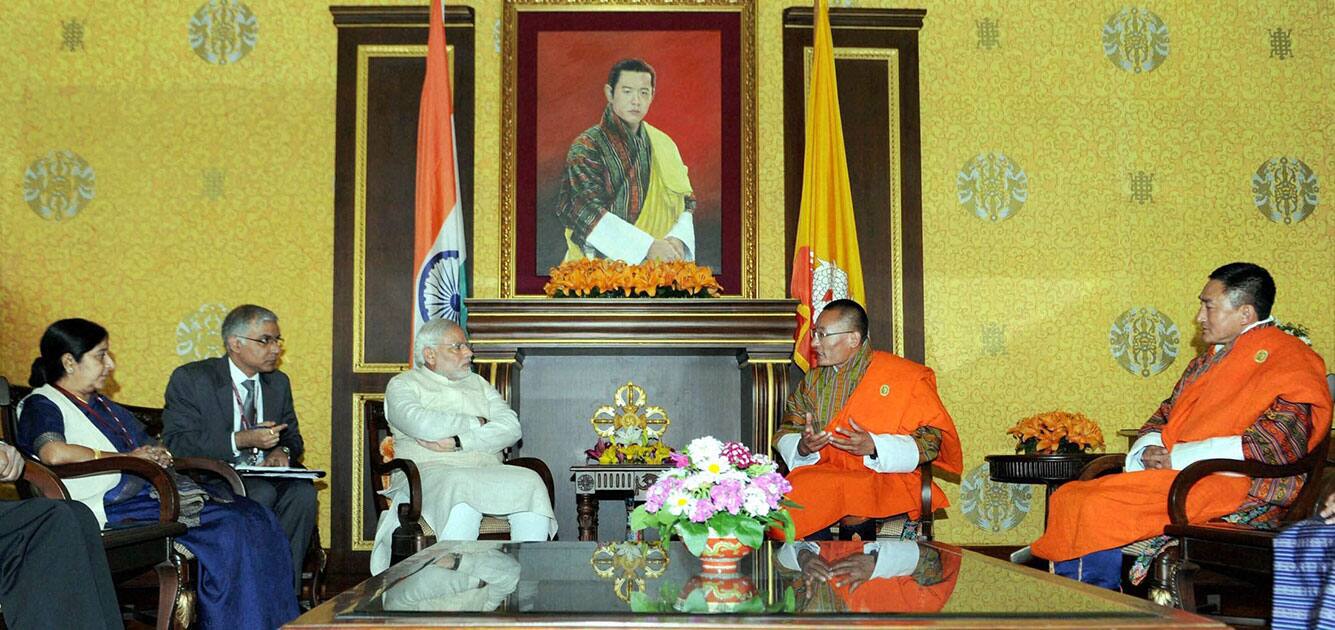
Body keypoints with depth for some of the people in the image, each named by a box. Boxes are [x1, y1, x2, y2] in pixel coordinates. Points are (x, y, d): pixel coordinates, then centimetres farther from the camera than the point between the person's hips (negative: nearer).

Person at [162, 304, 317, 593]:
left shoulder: (279, 382, 14)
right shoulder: (190, 379, -4)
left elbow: (293, 436, 20)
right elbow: (176, 444, -13)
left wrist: (283, 451, -7)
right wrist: (241, 440, -25)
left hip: (266, 478, 5)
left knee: (302, 492, -27)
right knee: (262, 493, -34)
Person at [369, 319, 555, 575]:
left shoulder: (479, 384, 25)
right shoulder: (403, 385, 13)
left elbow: (511, 428, 6)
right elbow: (421, 424, -12)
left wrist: (458, 443, -9)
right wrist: (475, 423, 0)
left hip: (489, 473, 4)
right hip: (430, 471, -4)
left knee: (530, 482, -27)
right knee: (460, 489, -39)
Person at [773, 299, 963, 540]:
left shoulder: (903, 377, 1)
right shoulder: (813, 381, 16)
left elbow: (933, 439, -4)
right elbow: (786, 433, 17)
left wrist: (874, 446, -17)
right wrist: (802, 447, -9)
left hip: (886, 480, -4)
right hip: (823, 473, 4)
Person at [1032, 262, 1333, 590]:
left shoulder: (1288, 361, -2)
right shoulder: (1206, 362, 25)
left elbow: (1282, 441, -15)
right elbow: (1165, 416, 27)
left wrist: (1180, 456, -15)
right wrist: (1150, 450, 1)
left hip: (1238, 486, -9)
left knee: (1101, 506, -28)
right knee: (1067, 498, -12)